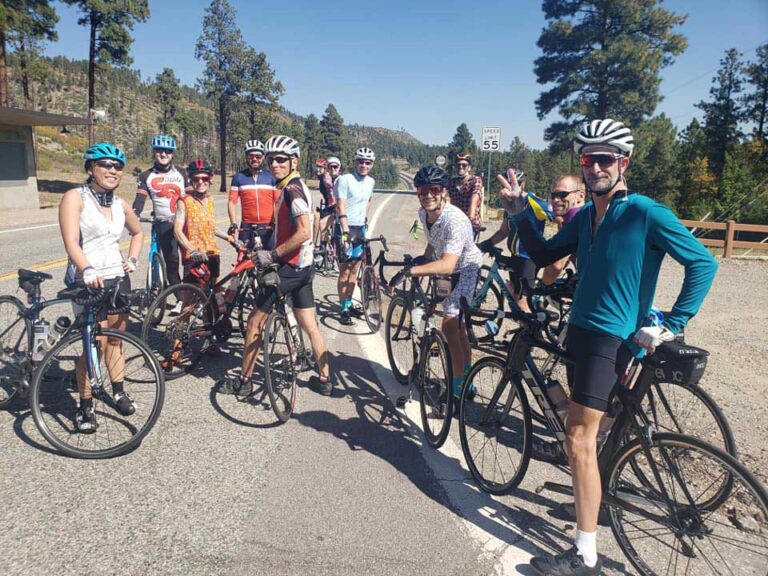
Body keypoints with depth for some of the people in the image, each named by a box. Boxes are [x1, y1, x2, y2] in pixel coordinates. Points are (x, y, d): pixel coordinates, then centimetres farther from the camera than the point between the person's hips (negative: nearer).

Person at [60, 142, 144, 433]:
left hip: (117, 277, 6)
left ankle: (119, 391, 34)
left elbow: (138, 232, 29)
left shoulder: (120, 204, 9)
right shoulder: (75, 197, -8)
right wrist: (87, 270, -37)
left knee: (116, 339, 16)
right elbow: (71, 242, -21)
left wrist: (132, 259, 14)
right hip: (87, 281, -6)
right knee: (97, 342, -11)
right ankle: (85, 406, 5)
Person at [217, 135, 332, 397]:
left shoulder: (292, 189, -17)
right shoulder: (298, 187, 13)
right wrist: (271, 251, 22)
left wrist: (272, 255, -22)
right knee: (310, 325, 13)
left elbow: (303, 233, -27)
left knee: (255, 321, 3)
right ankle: (324, 380, 20)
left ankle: (243, 381, 15)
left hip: (289, 268, -9)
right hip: (303, 267, 9)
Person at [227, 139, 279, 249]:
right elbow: (232, 201, 2)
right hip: (247, 228, 1)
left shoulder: (271, 176, 5)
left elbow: (278, 202, 1)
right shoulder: (238, 177, 6)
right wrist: (233, 224, -8)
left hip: (268, 227, 0)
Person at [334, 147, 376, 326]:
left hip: (361, 228, 6)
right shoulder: (344, 180, -13)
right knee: (345, 271, -2)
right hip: (346, 228, -6)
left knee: (354, 269, 12)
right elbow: (341, 209, -18)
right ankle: (344, 309, 6)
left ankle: (349, 304, 25)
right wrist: (346, 232, -25)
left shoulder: (370, 182, 7)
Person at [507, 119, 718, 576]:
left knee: (580, 439, -9)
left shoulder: (646, 213, -12)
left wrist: (672, 326, -15)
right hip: (580, 330, 8)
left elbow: (703, 264, -13)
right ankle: (595, 496, 45)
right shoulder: (585, 216, 9)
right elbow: (545, 255, 12)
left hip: (613, 337, -8)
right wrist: (522, 213, 0)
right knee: (586, 433, 21)